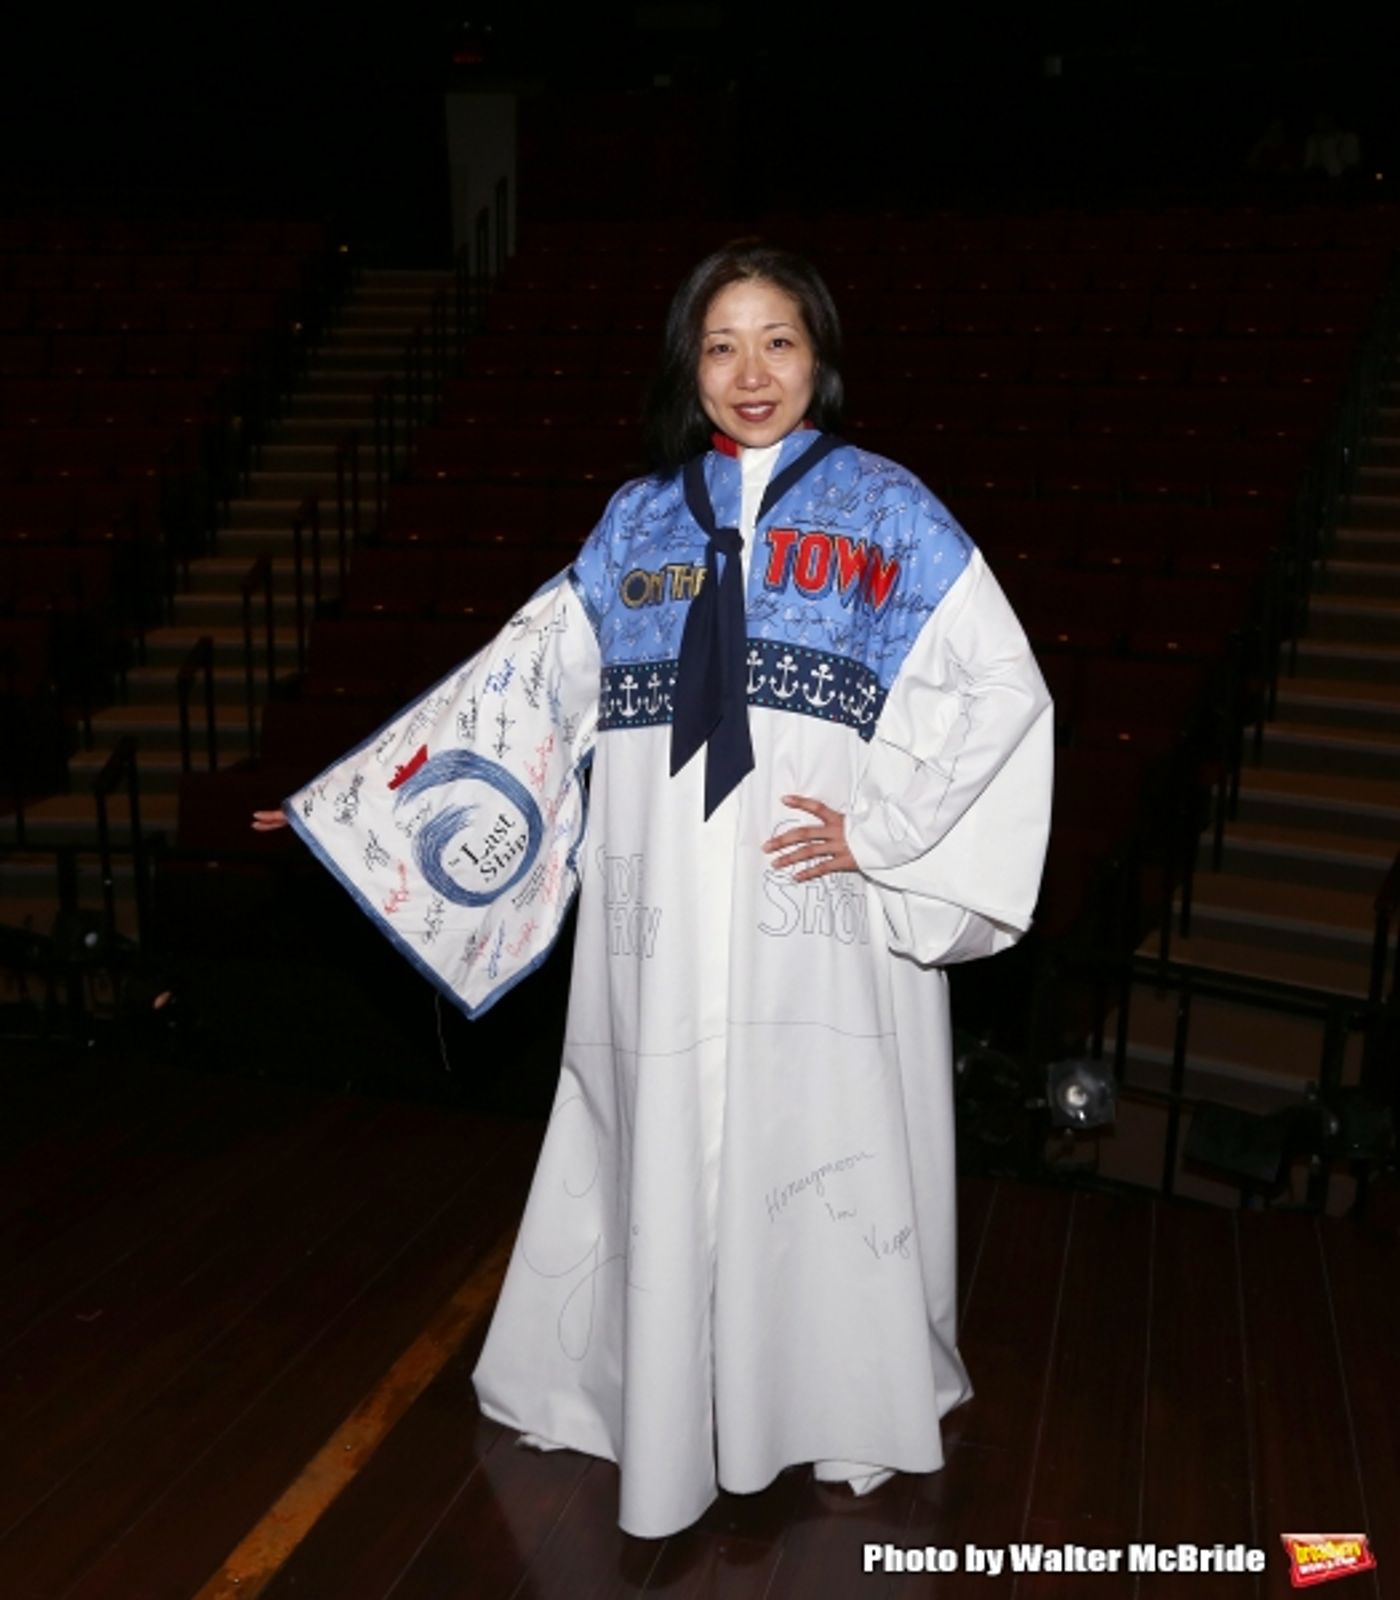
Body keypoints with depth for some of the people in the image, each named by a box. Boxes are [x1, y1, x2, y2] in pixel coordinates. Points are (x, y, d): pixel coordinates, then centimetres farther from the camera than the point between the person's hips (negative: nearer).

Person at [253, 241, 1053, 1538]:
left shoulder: (888, 513, 4)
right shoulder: (637, 522, 11)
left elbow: (999, 690, 0)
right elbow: (525, 686, 13)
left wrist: (882, 830, -8)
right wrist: (349, 797, 12)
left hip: (825, 927, -2)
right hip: (666, 933, 2)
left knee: (828, 1156, 7)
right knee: (668, 1164, 10)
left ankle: (847, 1405, 30)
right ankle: (669, 1403, 32)